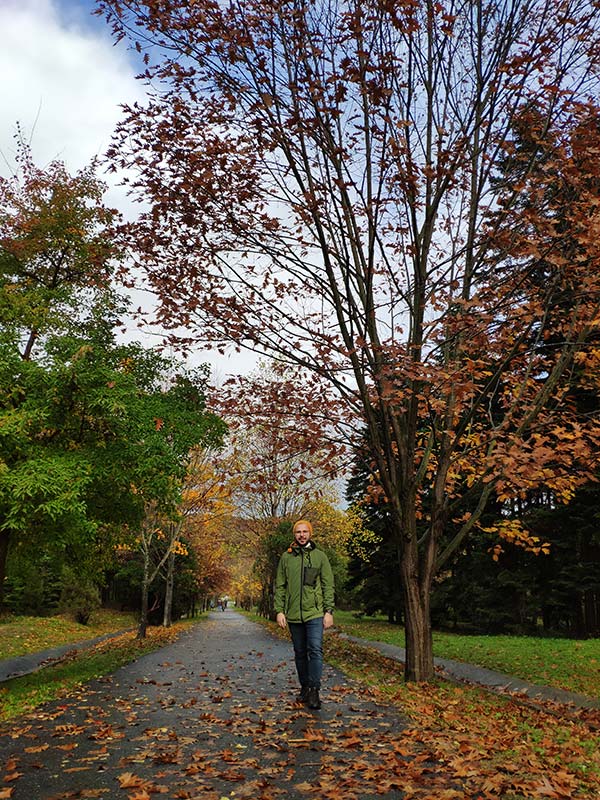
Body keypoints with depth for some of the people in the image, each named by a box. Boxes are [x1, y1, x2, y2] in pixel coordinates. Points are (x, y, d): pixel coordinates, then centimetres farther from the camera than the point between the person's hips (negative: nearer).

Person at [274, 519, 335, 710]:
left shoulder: (320, 556, 3)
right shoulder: (286, 557, 6)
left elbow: (328, 585, 2)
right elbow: (280, 586, 7)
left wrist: (329, 611, -5)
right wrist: (279, 610, -1)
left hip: (314, 613, -2)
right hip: (293, 614, 2)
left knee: (315, 650, -12)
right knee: (300, 653, 11)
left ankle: (314, 690, -6)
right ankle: (305, 688, 24)